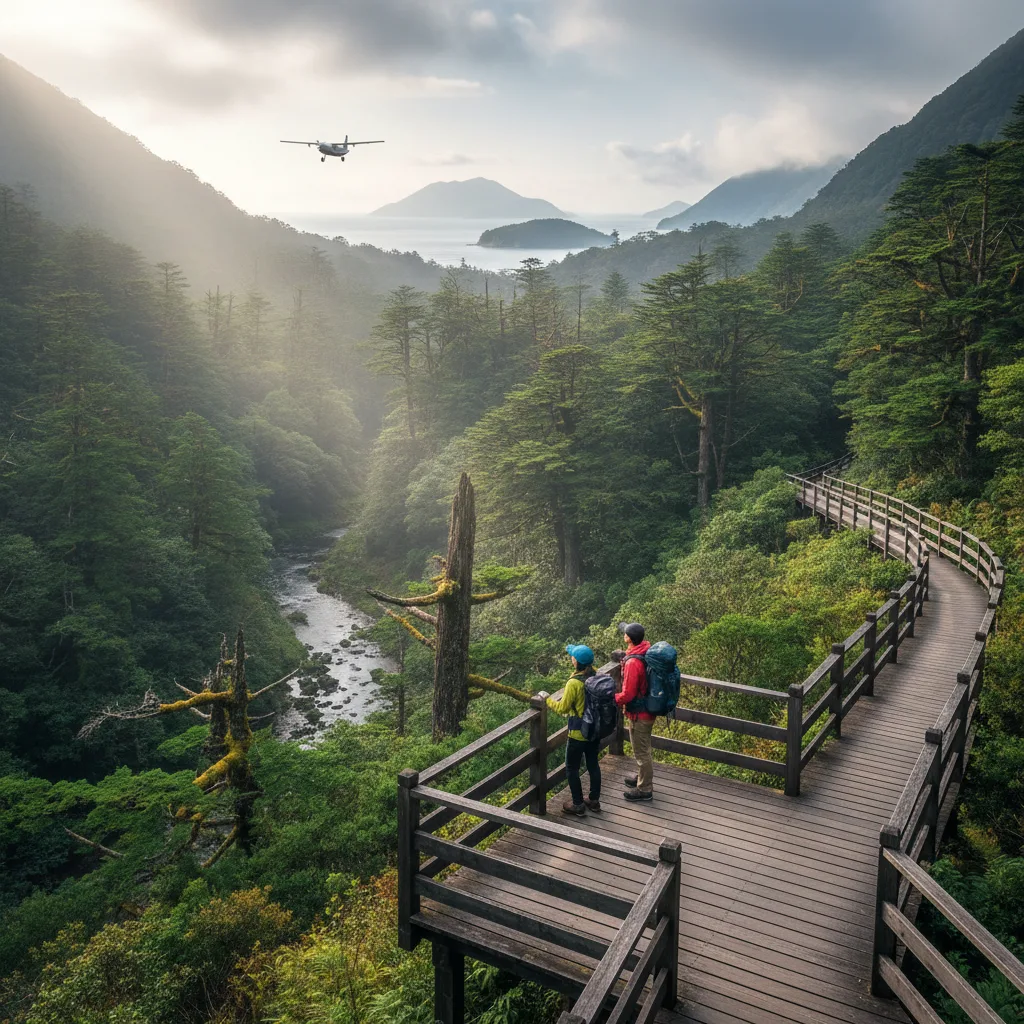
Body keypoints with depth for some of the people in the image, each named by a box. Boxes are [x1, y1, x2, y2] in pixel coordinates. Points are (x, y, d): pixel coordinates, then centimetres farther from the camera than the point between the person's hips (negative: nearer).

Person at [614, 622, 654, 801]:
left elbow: (627, 695, -28)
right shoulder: (646, 650, -4)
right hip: (648, 709, 9)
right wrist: (625, 655, 14)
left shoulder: (633, 663, -31)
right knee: (643, 749, 26)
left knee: (641, 751, 8)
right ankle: (643, 778, 44)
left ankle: (645, 790, 23)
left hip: (638, 714, -9)